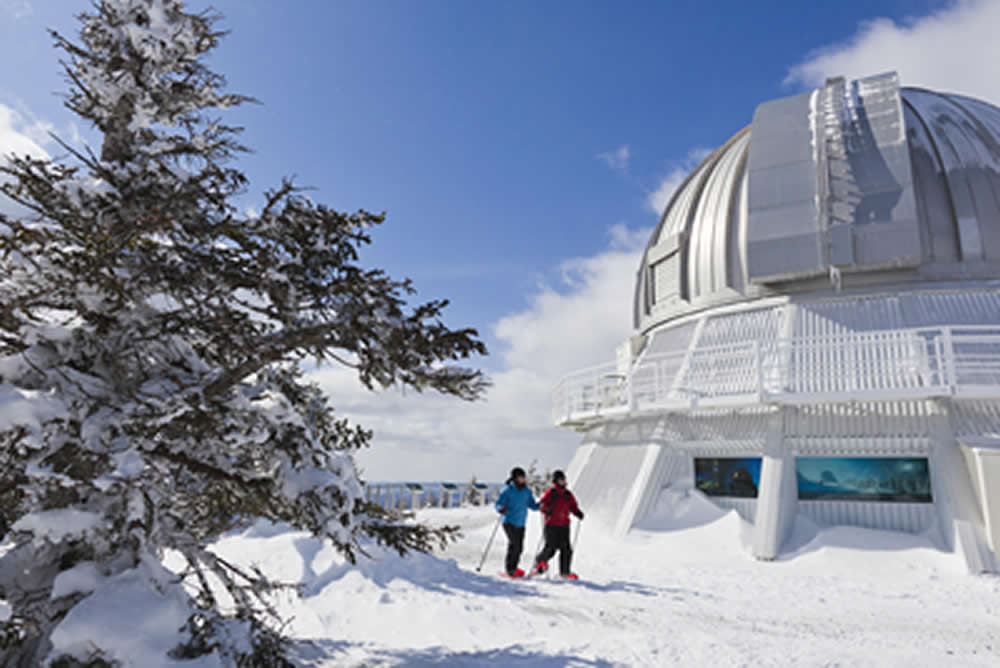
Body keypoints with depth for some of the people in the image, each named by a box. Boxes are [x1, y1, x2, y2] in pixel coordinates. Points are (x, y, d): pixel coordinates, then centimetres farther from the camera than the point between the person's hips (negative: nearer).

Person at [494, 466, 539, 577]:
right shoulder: (507, 491, -9)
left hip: (520, 524, 6)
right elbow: (499, 504, -11)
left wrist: (539, 505, -9)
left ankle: (513, 569, 22)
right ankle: (509, 568, -5)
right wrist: (501, 509, -33)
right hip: (509, 522, -6)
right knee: (514, 544, -18)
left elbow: (532, 505, 12)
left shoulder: (527, 491, 8)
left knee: (519, 548, 5)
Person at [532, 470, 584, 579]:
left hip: (564, 526, 5)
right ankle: (538, 563, 20)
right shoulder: (550, 492, -3)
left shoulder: (568, 494, 12)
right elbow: (541, 504, -8)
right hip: (551, 525, -4)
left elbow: (573, 507, 17)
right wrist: (546, 509, -28)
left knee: (566, 549, -4)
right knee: (550, 549, -5)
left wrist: (579, 513, -2)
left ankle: (565, 572, 6)